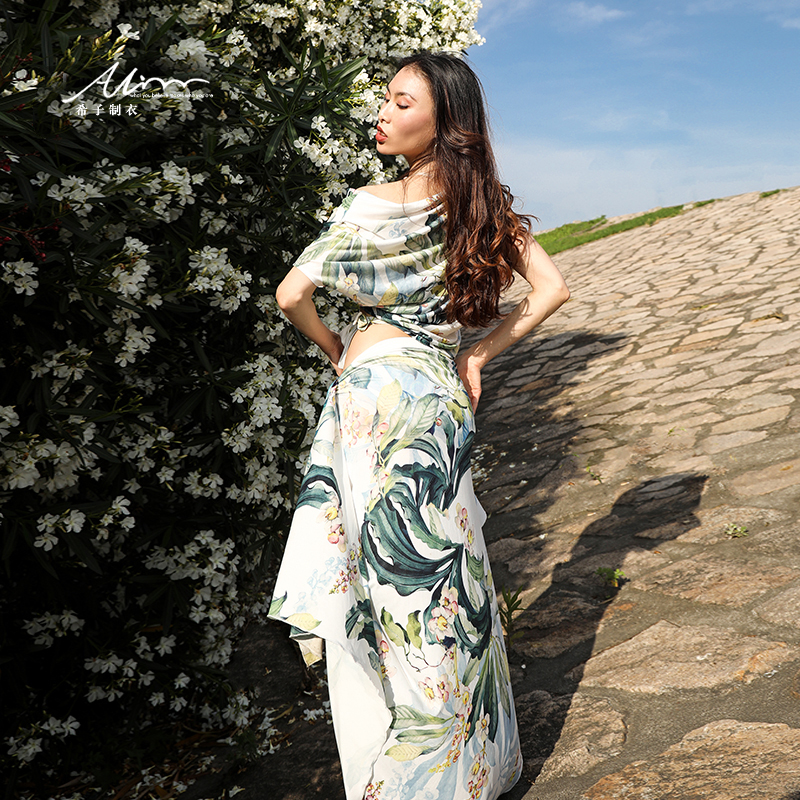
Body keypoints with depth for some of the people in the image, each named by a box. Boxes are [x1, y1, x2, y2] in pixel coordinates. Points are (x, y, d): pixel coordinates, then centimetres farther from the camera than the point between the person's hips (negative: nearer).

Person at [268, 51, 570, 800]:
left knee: (398, 576, 5)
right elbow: (551, 288, 0)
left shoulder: (370, 207, -13)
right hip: (435, 393, 4)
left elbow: (291, 295, -11)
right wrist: (479, 352, 4)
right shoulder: (485, 204, -1)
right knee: (440, 573, 15)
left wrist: (335, 349, 7)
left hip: (371, 393, -4)